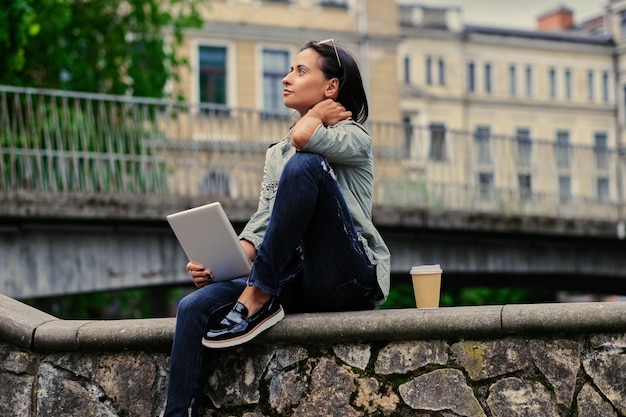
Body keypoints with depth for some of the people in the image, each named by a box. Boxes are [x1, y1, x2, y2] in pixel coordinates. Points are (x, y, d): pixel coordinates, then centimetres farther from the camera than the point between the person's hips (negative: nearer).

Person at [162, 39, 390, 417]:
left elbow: (303, 137, -22)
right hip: (295, 281, 6)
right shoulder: (276, 155, 22)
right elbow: (262, 225, 10)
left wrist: (319, 114, 1)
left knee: (305, 165, -28)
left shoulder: (354, 137, 2)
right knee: (195, 307, -19)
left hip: (349, 278, -6)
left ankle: (258, 300, -25)